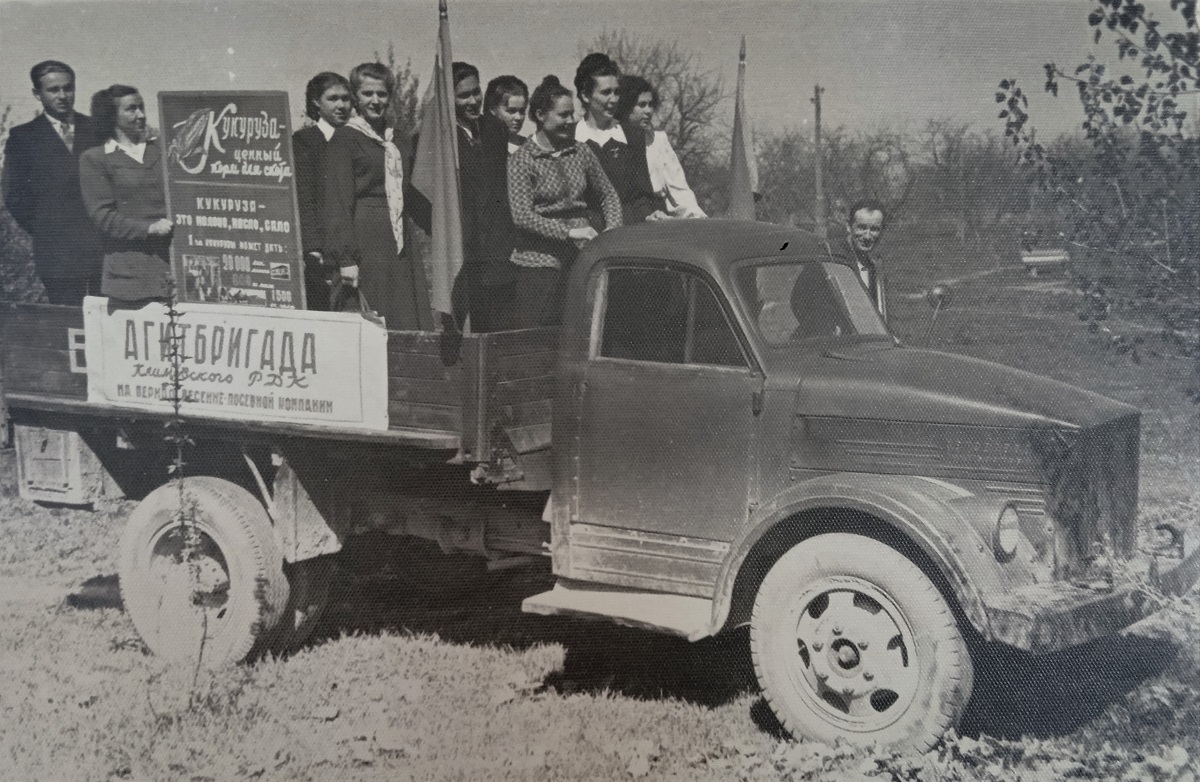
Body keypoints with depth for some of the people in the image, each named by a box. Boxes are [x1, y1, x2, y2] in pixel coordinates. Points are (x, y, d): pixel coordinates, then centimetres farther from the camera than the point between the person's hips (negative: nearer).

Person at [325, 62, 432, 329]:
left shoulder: (393, 141, 17)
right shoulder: (345, 138, -3)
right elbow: (338, 203, -9)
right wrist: (347, 259, -16)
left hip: (399, 250, 7)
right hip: (366, 245, -7)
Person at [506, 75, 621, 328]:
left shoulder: (581, 152, 11)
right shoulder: (521, 160, -4)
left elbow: (608, 194, 20)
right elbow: (522, 216, -12)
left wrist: (612, 231, 2)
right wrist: (568, 232, -19)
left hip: (581, 259, 5)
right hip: (539, 263, -4)